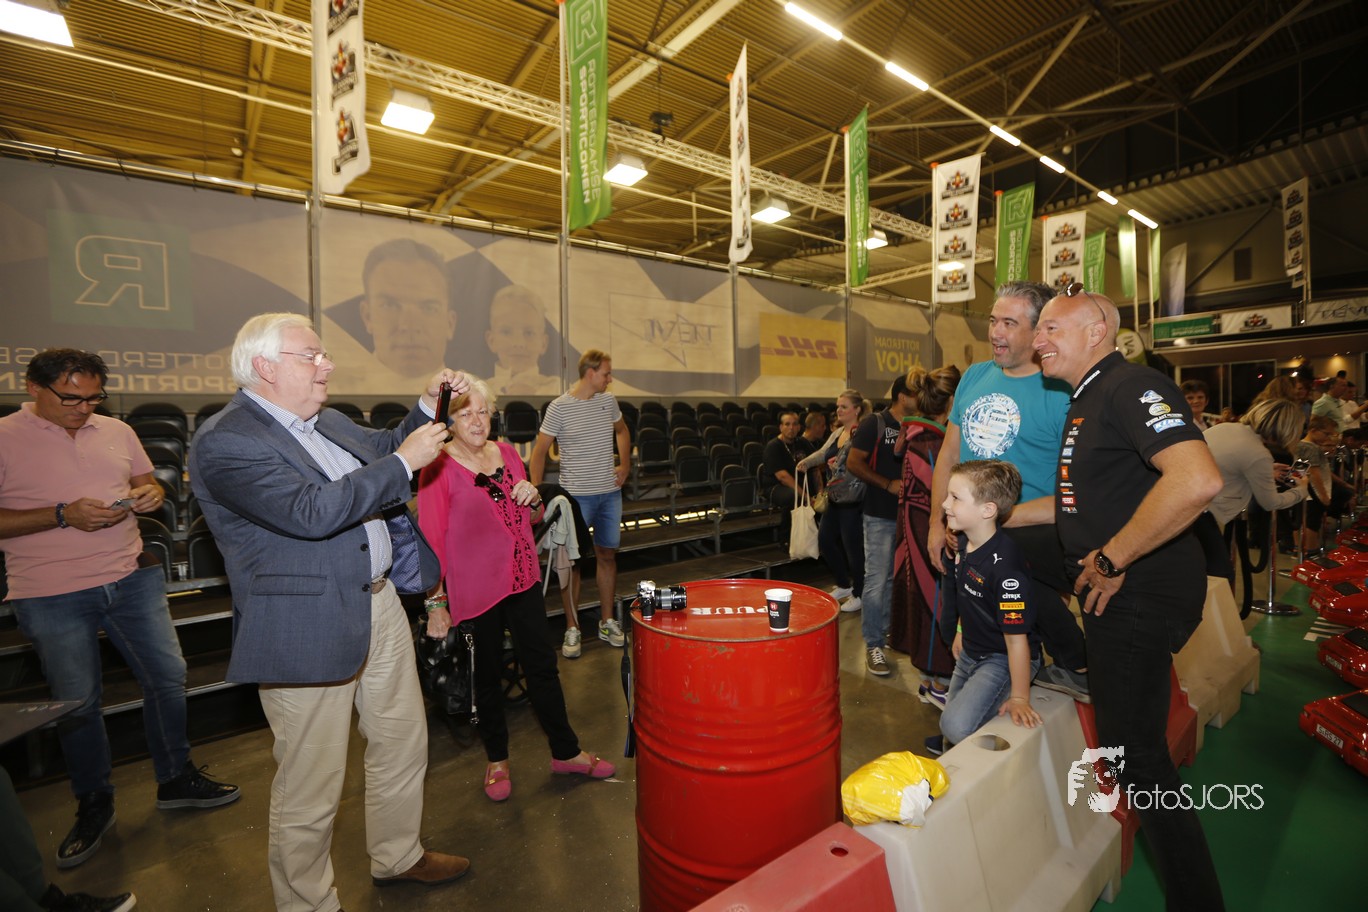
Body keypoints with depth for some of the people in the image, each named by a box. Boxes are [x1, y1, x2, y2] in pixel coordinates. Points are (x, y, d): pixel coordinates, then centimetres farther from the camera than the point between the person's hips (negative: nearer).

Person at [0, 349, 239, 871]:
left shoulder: (117, 431, 6)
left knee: (167, 676, 8)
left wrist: (152, 494, -6)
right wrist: (63, 515, -20)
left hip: (132, 578, 4)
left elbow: (148, 484, 16)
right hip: (52, 597, -3)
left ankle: (176, 779, 27)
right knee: (77, 702, 10)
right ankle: (94, 804, 32)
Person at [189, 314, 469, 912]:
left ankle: (397, 856, 45)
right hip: (307, 630, -8)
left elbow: (381, 448, 25)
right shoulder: (224, 442, -17)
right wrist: (405, 461, -23)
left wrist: (428, 409, 8)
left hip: (379, 602, 9)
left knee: (404, 743, 22)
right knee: (311, 787, 10)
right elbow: (313, 511, -29)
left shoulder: (325, 421, 9)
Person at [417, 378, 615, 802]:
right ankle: (497, 759, 36)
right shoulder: (439, 468, -11)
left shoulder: (506, 454, 4)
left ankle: (565, 751, 29)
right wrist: (436, 601, -16)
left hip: (522, 576, 5)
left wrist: (532, 498, -8)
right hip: (474, 586, -4)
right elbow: (432, 537, -13)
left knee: (542, 663, 11)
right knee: (487, 673, 13)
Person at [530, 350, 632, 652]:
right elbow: (540, 451, -5)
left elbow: (622, 430, 23)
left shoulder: (608, 400, 5)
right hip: (576, 495, -4)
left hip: (610, 493, 5)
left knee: (607, 555, 12)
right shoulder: (559, 407, -10)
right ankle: (572, 628, 19)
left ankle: (607, 622, 26)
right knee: (572, 560, 4)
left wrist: (625, 463, 10)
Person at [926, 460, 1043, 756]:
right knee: (950, 721, 17)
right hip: (970, 653, 8)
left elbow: (1016, 637, -27)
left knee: (957, 725, -19)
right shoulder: (963, 544, -5)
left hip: (1004, 659, -8)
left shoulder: (1004, 565, -32)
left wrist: (1019, 697, -21)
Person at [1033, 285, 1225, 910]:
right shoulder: (1087, 401, 13)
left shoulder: (1131, 385, -18)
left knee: (1133, 749, 2)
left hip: (1139, 594, -9)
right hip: (1115, 593, 9)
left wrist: (1111, 559, -25)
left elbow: (1198, 481, -34)